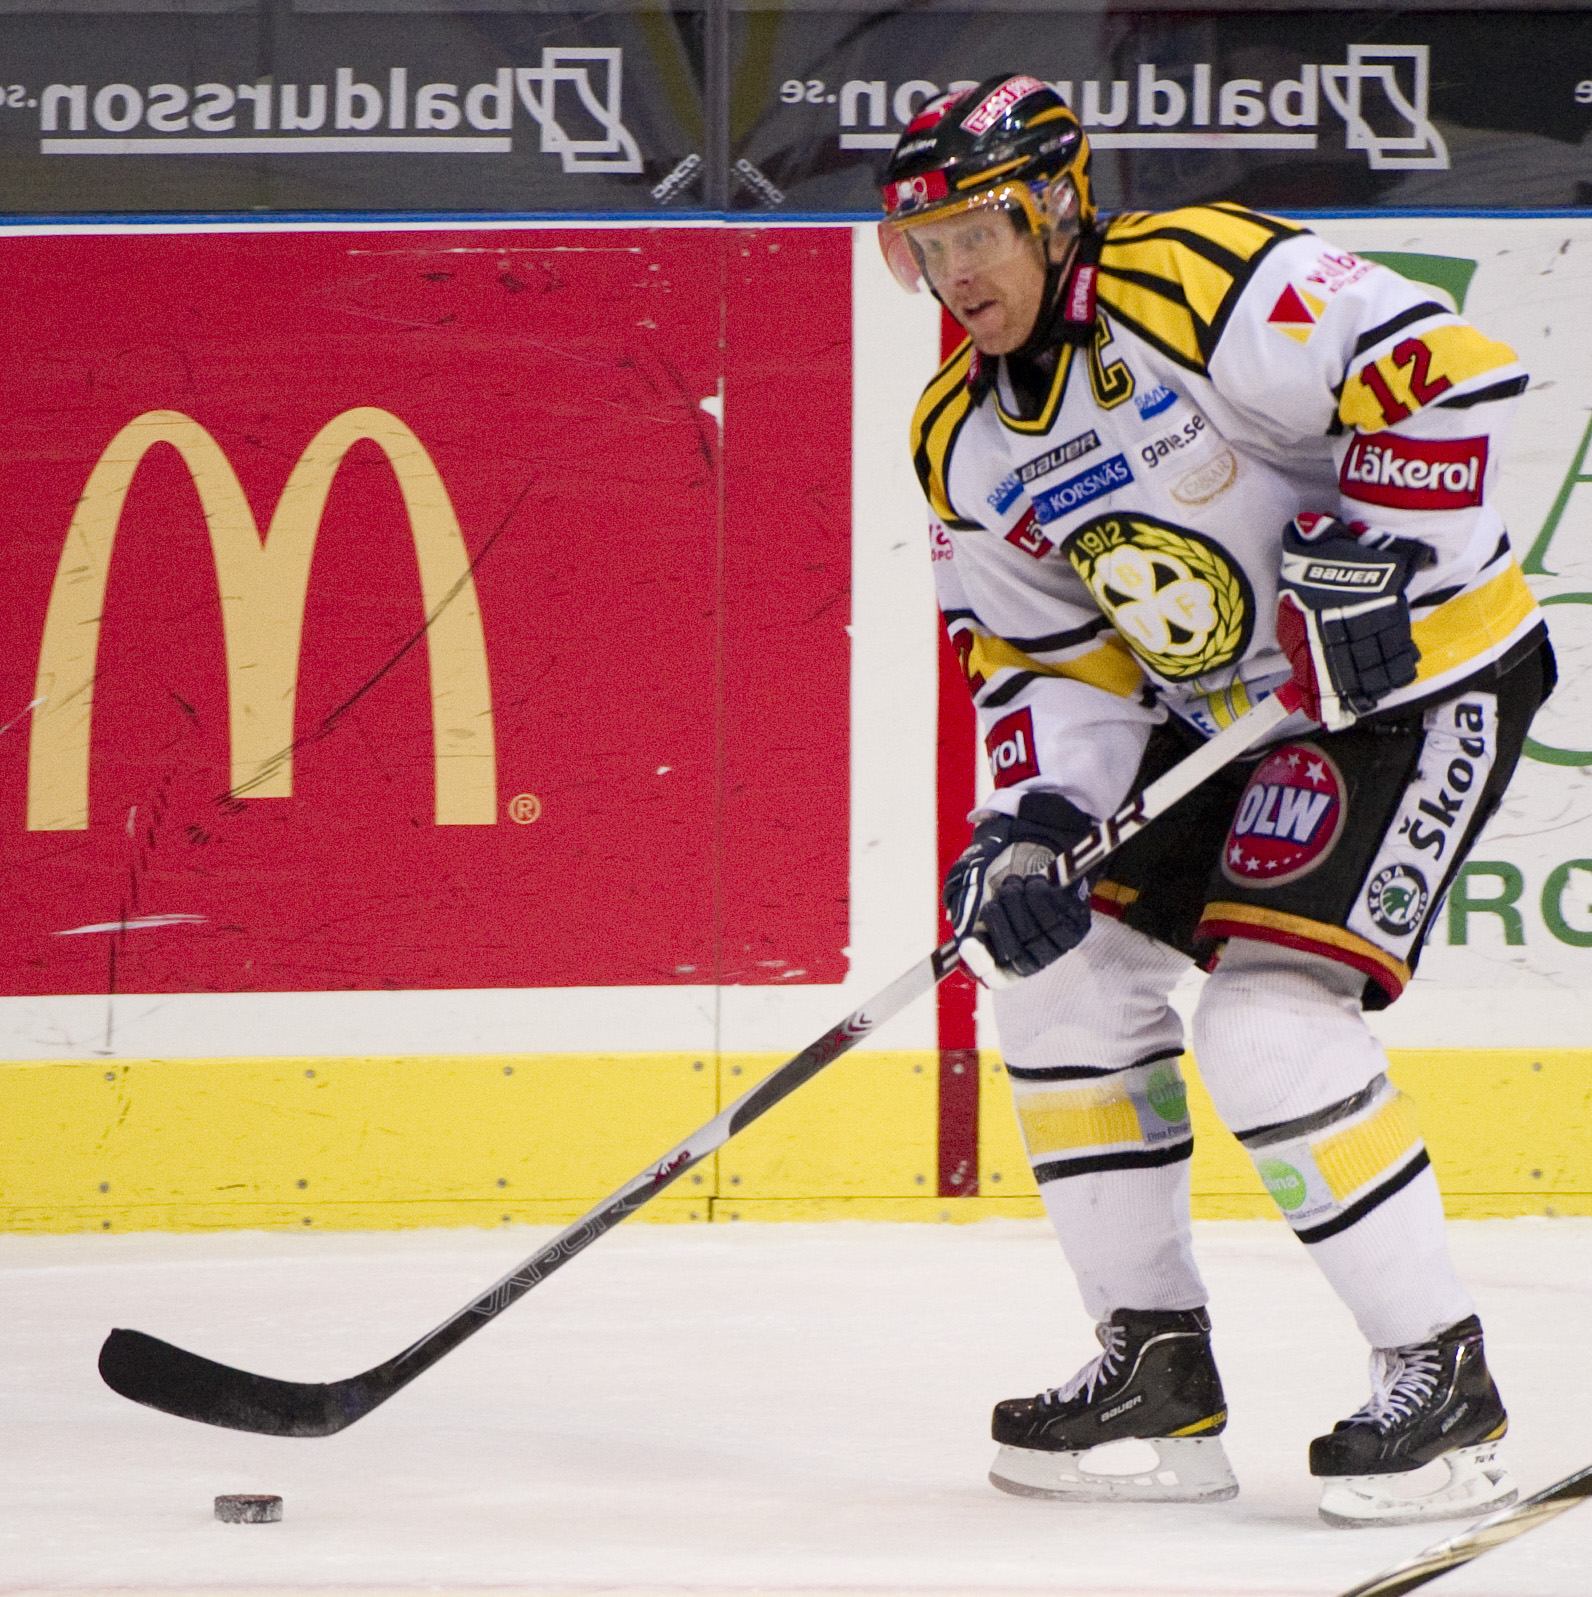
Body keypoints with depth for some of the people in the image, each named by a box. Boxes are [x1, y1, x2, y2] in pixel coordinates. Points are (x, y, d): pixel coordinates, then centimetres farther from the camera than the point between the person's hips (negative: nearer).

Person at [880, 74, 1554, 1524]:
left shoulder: (1194, 283, -22)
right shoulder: (966, 445, 5)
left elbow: (1448, 372, -28)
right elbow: (1040, 659, 6)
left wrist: (1374, 564, -29)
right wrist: (1028, 827, -11)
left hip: (1418, 680, -9)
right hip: (1223, 711, 9)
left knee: (1268, 1020, -20)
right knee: (1059, 968, 4)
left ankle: (1443, 1383, -9)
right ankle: (1157, 1370, 13)